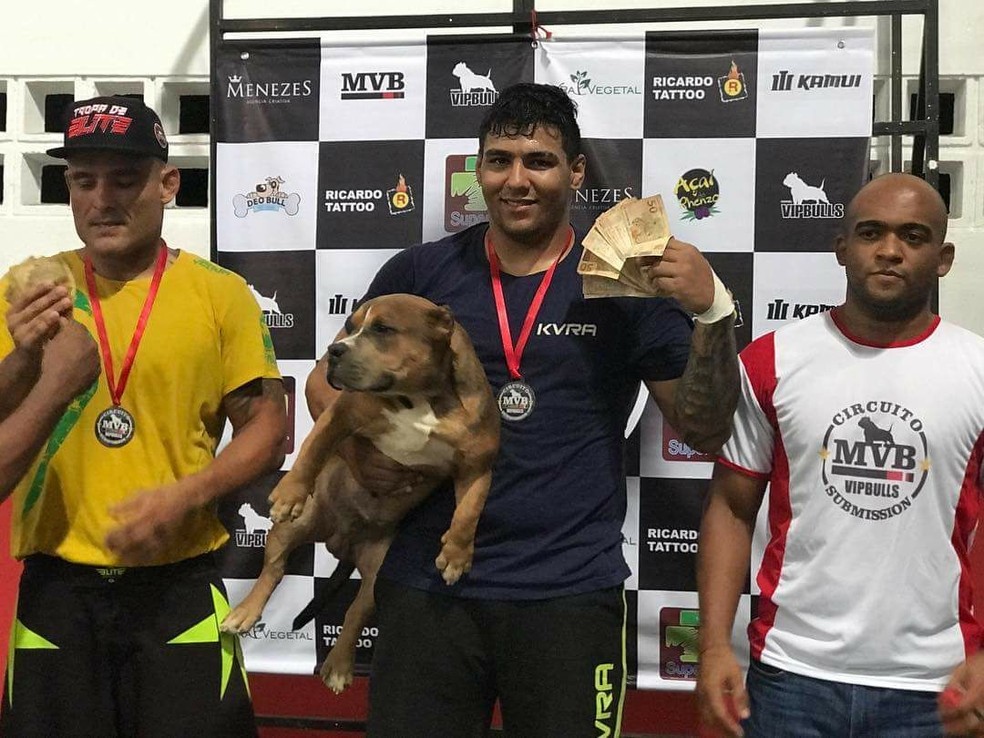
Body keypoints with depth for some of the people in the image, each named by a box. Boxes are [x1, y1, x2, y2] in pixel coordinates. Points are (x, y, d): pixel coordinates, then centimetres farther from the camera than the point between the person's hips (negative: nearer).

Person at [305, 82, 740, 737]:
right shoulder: (421, 272, 3)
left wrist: (712, 314, -15)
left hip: (572, 592, -1)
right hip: (427, 586, 1)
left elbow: (705, 431, 0)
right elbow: (329, 379, 13)